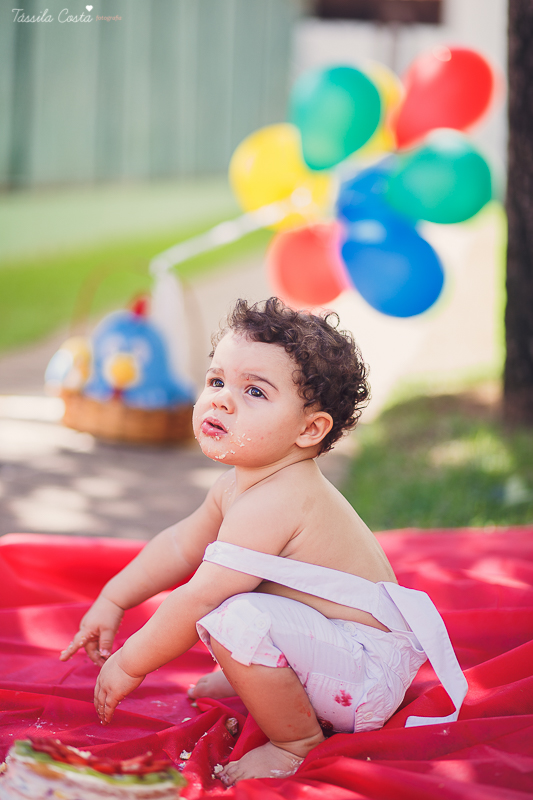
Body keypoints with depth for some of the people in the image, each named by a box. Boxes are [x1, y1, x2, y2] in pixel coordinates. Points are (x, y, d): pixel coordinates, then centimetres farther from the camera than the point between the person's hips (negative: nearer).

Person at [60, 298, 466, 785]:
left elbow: (196, 601, -27)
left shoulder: (269, 505, -28)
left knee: (234, 620, -33)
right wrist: (113, 600, 17)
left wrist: (131, 664, -15)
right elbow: (181, 546, 19)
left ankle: (296, 743, -14)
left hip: (369, 674, -11)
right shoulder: (239, 484, 4)